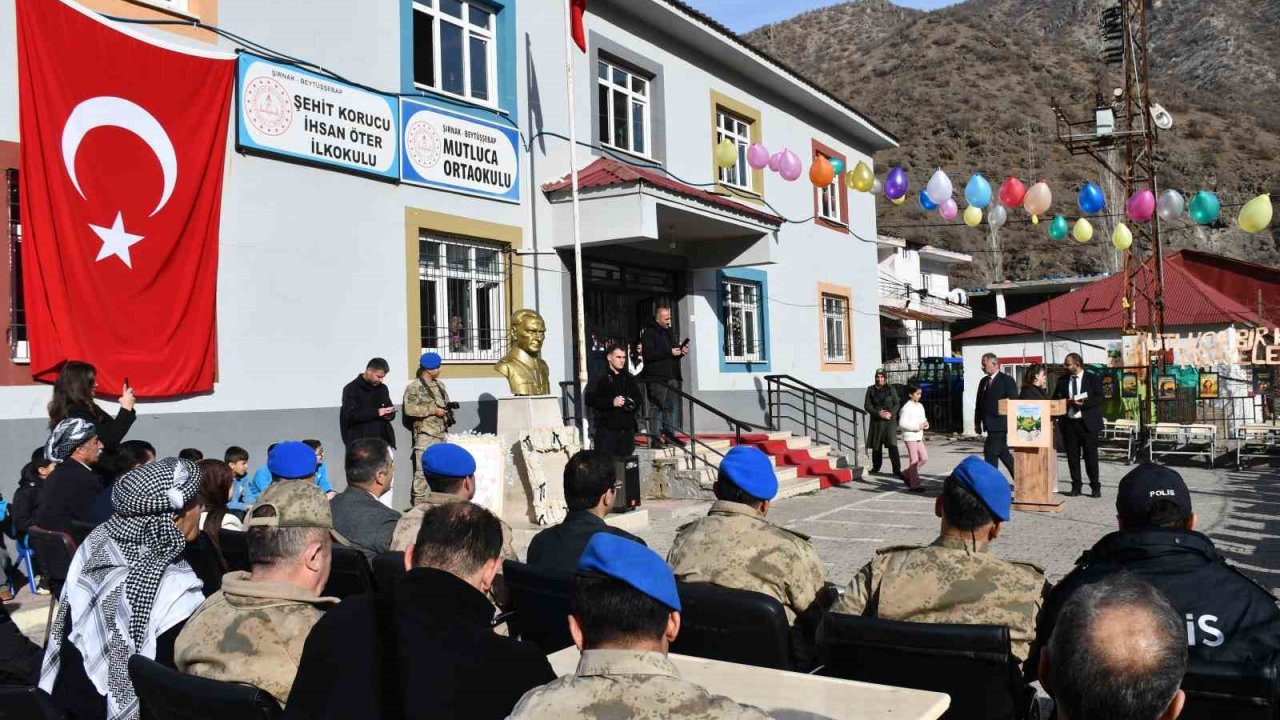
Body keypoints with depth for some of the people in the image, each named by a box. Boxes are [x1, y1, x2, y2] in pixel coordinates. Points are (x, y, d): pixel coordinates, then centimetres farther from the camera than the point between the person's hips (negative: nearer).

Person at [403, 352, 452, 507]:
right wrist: (433, 410, -19)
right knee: (422, 471, -7)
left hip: (441, 434, 7)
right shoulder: (414, 387, -8)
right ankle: (418, 504, -2)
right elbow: (409, 409, -18)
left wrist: (447, 410, 5)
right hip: (425, 435, -7)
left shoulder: (440, 385, 15)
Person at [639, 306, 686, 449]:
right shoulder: (649, 333, -6)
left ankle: (670, 435, 17)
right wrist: (669, 352, -18)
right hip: (656, 377, -8)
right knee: (656, 407, -7)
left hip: (671, 376, 8)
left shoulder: (669, 332, 20)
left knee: (671, 407, 10)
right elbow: (648, 354, -17)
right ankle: (655, 438, -6)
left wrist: (681, 351, 6)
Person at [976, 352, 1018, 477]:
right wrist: (977, 422, 13)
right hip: (990, 425, 8)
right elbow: (979, 403, 18)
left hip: (1000, 425, -8)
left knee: (990, 452, -12)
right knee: (1003, 453, 13)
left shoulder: (1007, 380, -7)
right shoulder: (983, 381, 14)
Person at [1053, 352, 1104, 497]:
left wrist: (1083, 403, -19)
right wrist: (1066, 402, -7)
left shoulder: (1093, 379, 1)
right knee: (1072, 455, 5)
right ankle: (1076, 486, 13)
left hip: (1088, 422, -4)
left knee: (1091, 455, 0)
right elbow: (1055, 399, 13)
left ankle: (1095, 487, 9)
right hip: (1068, 422, 4)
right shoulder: (1062, 380, 11)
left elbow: (1099, 398, -7)